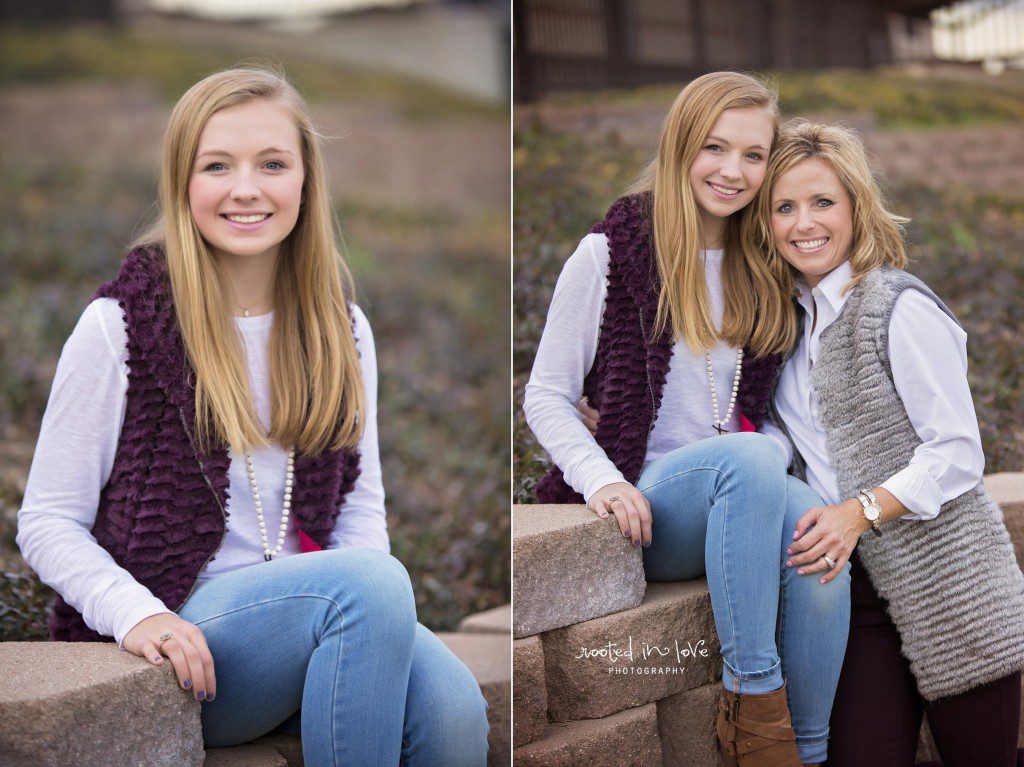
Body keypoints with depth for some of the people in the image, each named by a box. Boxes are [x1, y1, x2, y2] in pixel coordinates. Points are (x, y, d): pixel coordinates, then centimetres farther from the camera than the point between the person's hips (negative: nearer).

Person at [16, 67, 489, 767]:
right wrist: (136, 614, -19)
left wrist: (377, 616, -7)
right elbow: (47, 522, -1)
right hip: (180, 633, -4)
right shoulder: (120, 326, -3)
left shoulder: (342, 329, 12)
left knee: (453, 708, -29)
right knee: (369, 581, -34)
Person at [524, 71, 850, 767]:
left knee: (814, 522, -32)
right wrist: (602, 480, -16)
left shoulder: (762, 271, 15)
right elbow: (546, 395, 2)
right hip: (644, 504, -4)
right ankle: (754, 707, -32)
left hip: (742, 497, 4)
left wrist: (772, 449, -5)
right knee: (745, 460, -36)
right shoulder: (612, 251, 2)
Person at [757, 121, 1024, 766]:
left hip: (948, 581, -5)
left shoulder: (901, 309, -10)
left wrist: (863, 510, -24)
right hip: (859, 580, 6)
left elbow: (959, 454, -13)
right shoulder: (795, 317, 12)